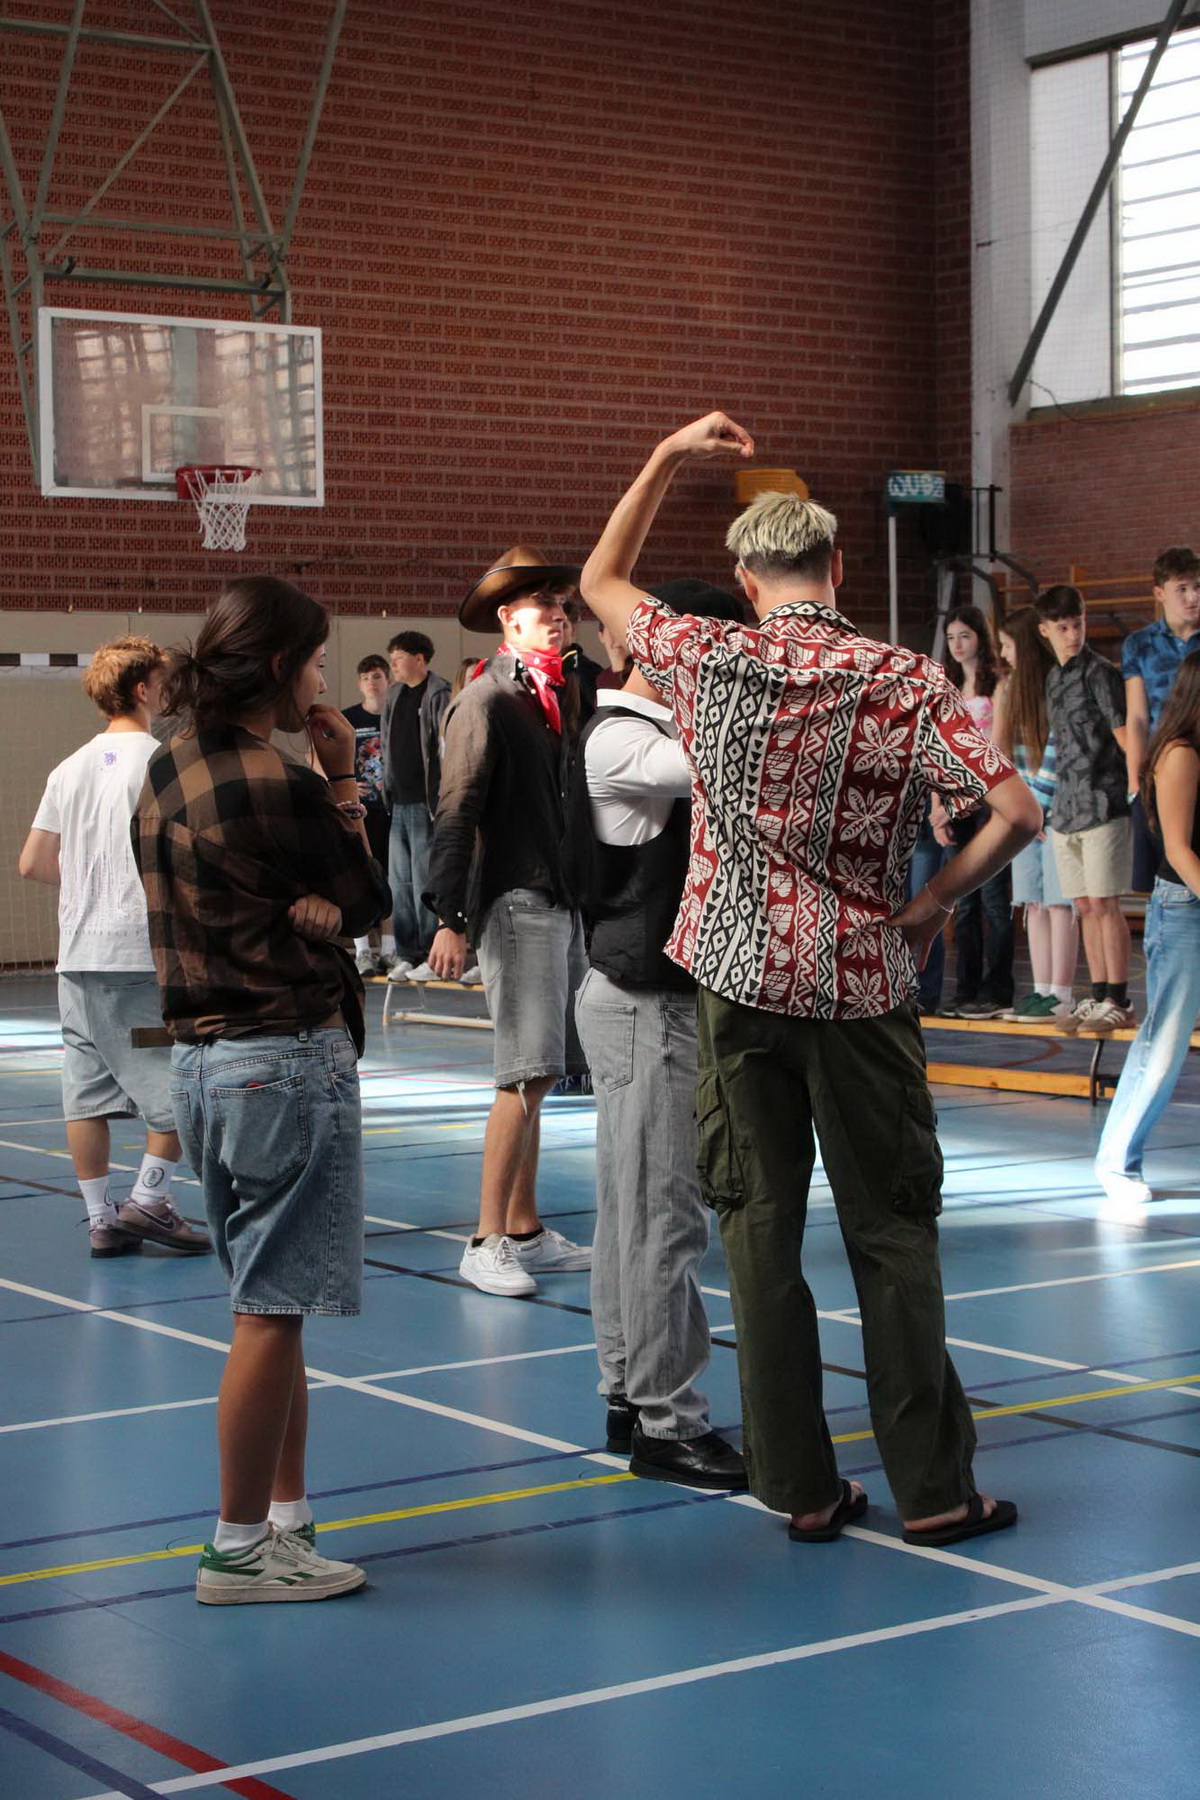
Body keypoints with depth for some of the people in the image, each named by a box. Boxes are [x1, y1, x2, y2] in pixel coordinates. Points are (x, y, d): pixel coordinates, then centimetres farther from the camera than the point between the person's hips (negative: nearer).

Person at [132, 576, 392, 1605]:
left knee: (269, 1305, 17)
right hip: (290, 1058, -9)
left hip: (202, 1053, 9)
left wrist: (306, 903, -5)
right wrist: (345, 784, 2)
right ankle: (241, 1550, 4)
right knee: (274, 1310, -2)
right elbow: (372, 903, -3)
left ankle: (286, 1516, 25)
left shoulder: (168, 770, 9)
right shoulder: (279, 787, -17)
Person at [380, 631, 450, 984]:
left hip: (426, 802, -8)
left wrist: (443, 799, -16)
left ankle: (433, 956, 1)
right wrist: (387, 787, 15)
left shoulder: (438, 694, -9)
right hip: (399, 802, 8)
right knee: (400, 881, 9)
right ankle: (407, 954, 15)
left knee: (425, 880, -5)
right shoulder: (394, 695, 15)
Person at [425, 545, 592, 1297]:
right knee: (528, 1073, -10)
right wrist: (452, 918, -17)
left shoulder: (562, 695, 15)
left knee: (538, 1073, 11)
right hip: (516, 903, -7)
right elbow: (457, 814, -11)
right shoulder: (486, 700, -7)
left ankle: (526, 1232, 18)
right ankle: (487, 1243, -5)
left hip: (564, 902, 8)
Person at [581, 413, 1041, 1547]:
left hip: (740, 976, 1)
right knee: (891, 1233, 6)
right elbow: (1017, 813, -12)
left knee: (759, 1228, 7)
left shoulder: (709, 662, -3)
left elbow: (599, 581, 15)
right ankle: (931, 1489, 9)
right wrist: (929, 908, -1)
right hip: (860, 980, -1)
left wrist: (668, 457, 21)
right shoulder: (905, 683, -6)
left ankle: (800, 1488, 11)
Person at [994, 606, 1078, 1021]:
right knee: (1034, 904, 5)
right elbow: (999, 750, 10)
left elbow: (1058, 752, -12)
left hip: (1058, 811, -7)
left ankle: (1060, 997, -6)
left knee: (1059, 902, -7)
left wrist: (1037, 806, -11)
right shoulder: (1008, 688, 13)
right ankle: (1042, 990, 8)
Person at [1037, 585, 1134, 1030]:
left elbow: (1123, 734, -10)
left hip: (1102, 805, -7)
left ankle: (1118, 1001, -3)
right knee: (1085, 907, 9)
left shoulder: (1100, 673, -7)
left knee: (1104, 905, -6)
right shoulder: (1052, 678, 16)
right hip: (1066, 809, 7)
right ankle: (1097, 996, 14)